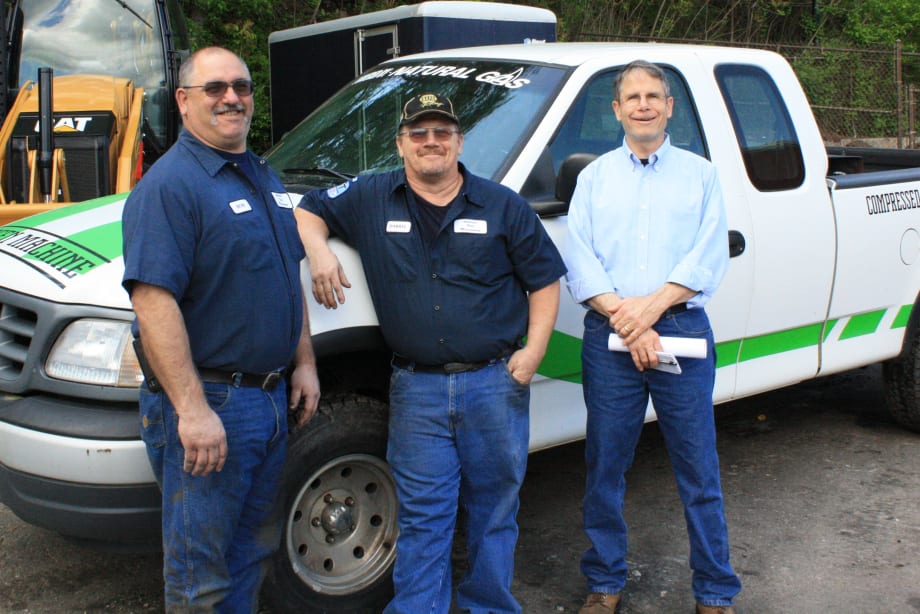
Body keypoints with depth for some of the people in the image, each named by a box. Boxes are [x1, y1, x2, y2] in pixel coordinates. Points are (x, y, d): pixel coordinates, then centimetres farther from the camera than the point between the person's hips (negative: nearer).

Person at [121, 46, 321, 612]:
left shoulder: (264, 177, 13)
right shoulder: (170, 184, -15)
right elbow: (153, 302, -24)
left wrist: (304, 363, 13)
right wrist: (192, 411, -28)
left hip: (272, 396, 8)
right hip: (206, 402, -8)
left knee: (254, 546, 22)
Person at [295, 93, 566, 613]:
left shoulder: (502, 206, 4)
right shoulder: (370, 199, 5)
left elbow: (545, 279, 6)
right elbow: (309, 211, 16)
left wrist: (534, 349, -6)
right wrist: (319, 251, -6)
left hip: (496, 382, 1)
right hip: (417, 389, 0)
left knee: (495, 507, 12)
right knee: (423, 516, 4)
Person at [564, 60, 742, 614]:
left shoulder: (700, 174, 10)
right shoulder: (594, 177, 13)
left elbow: (710, 257, -1)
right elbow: (578, 261, 2)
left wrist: (652, 304, -15)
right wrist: (624, 318, -12)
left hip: (684, 334, -1)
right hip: (608, 338, 1)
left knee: (699, 472, 3)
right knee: (605, 469, 7)